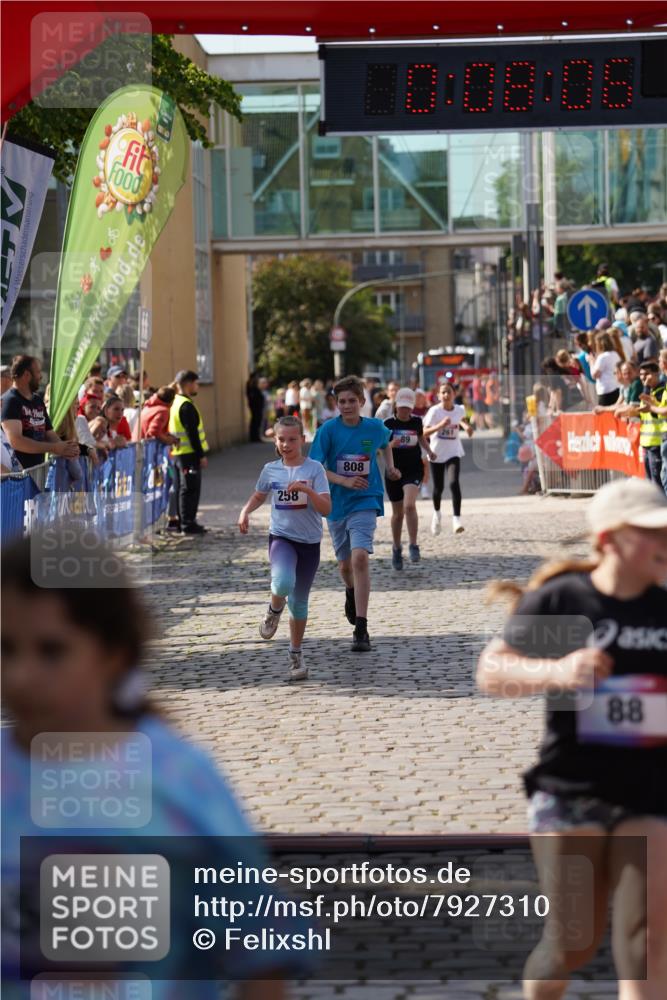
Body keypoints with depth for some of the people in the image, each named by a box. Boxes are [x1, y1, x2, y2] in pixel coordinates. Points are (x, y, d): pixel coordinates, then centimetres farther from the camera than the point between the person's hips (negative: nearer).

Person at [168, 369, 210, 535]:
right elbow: (192, 433, -20)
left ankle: (181, 520, 20)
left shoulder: (176, 402, 14)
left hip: (178, 453, 10)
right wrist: (201, 455, -17)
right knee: (190, 488, -5)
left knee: (182, 488, 14)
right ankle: (188, 523, -4)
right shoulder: (186, 406, -16)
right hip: (189, 454, -10)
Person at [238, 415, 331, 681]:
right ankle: (274, 610, 3)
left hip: (309, 542, 0)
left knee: (299, 601, 11)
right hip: (281, 537, 0)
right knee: (283, 582, -32)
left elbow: (326, 509, -13)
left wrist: (308, 490, -28)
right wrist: (245, 511, 2)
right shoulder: (271, 470, 2)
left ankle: (296, 654, 29)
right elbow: (258, 495, 21)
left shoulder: (314, 469, -7)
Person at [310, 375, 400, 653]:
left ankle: (361, 628, -23)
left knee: (360, 556, -22)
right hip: (336, 503, 2)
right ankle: (351, 594, 53)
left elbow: (386, 444, 23)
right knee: (345, 564, 15)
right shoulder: (328, 430, -7)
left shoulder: (375, 427, -2)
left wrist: (390, 467, 11)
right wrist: (345, 481, -21)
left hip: (365, 502, -2)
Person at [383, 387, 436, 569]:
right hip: (394, 471, 0)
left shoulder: (417, 422, 2)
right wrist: (391, 444, -23)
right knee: (397, 513, 10)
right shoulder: (388, 424, -4)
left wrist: (429, 451, 6)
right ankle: (396, 548, 29)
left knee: (409, 505, -24)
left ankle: (413, 546, -18)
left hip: (414, 470, 0)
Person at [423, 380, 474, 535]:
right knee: (438, 487, 9)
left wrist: (467, 426, 1)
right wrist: (440, 425, -36)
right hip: (437, 453, -1)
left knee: (454, 483, -19)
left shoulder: (459, 409, -3)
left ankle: (456, 519, -20)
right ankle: (436, 513, 39)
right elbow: (425, 432, -22)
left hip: (453, 453, 1)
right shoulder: (434, 411, -14)